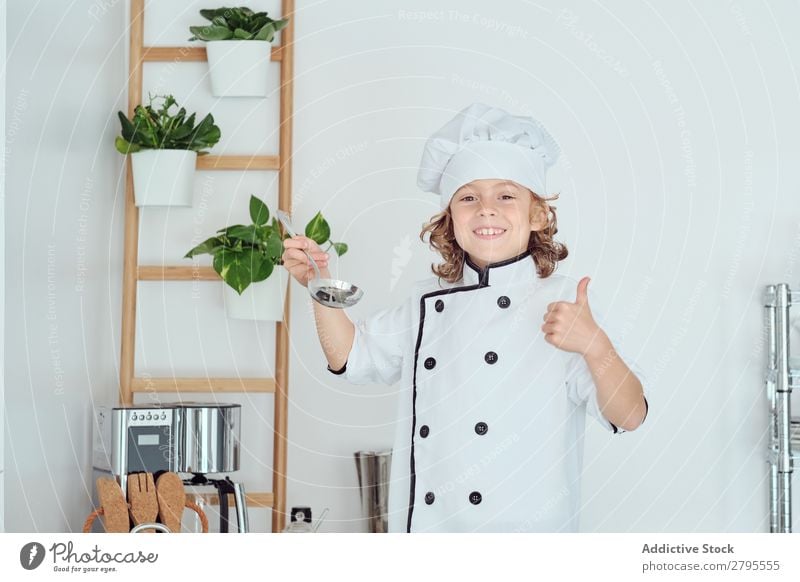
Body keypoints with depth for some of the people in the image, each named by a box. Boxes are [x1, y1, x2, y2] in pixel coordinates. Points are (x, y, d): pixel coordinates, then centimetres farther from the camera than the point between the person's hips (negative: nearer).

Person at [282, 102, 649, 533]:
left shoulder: (562, 303, -8)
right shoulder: (427, 302, 9)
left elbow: (628, 416, -12)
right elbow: (353, 356, 19)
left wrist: (594, 345, -29)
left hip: (523, 524, -4)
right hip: (425, 522, 4)